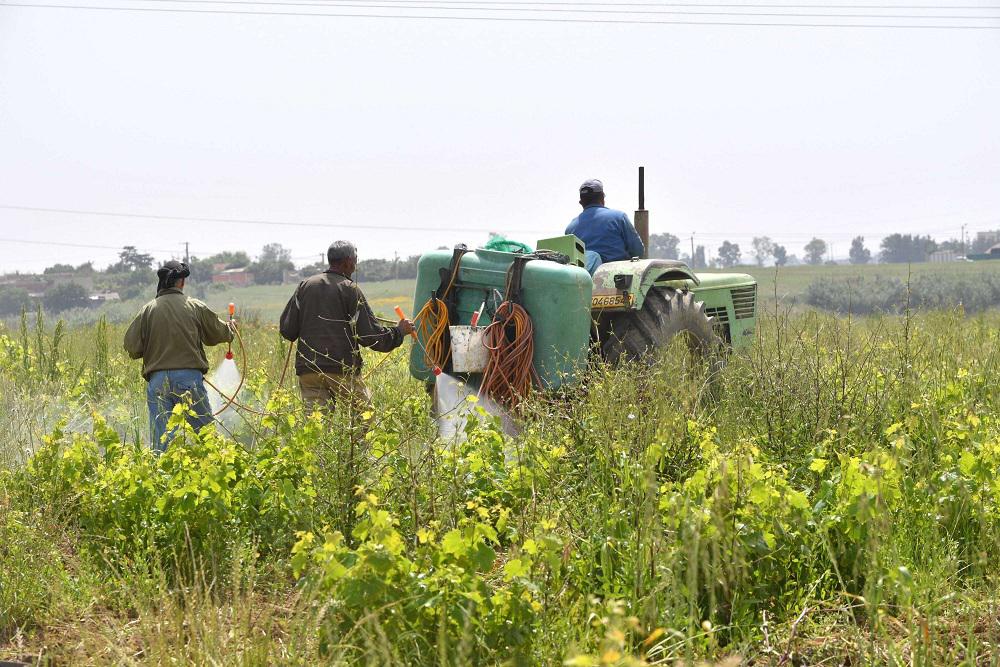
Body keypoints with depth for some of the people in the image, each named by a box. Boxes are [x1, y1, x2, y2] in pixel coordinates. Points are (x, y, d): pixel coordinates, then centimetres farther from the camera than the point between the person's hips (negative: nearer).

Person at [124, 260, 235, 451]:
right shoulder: (195, 307, 2)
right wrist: (230, 328, 39)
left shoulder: (148, 310, 2)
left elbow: (132, 348, 1)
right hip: (189, 378, -1)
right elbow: (218, 333, 15)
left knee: (160, 439, 2)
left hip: (157, 380, 1)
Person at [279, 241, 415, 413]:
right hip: (343, 370, -4)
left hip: (307, 369, 4)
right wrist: (399, 331, 10)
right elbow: (371, 335, -5)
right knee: (366, 414, 11)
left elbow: (287, 330, 8)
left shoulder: (305, 286, 10)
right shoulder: (350, 289, -2)